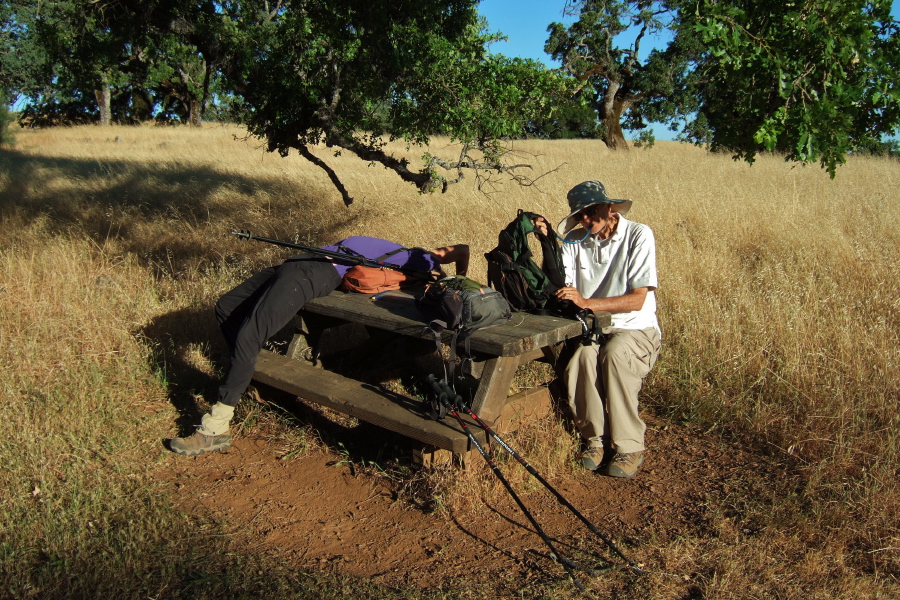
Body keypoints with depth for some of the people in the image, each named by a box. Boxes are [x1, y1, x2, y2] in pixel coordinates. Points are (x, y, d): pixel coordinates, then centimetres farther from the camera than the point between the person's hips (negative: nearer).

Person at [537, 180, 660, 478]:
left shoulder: (639, 235, -7)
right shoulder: (574, 240, 5)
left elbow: (638, 299, -16)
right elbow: (555, 287, -6)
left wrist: (587, 302, -27)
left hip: (635, 330, -2)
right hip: (591, 330, 3)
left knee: (614, 353, -35)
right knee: (583, 355, -31)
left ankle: (628, 447, -22)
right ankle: (596, 438, -15)